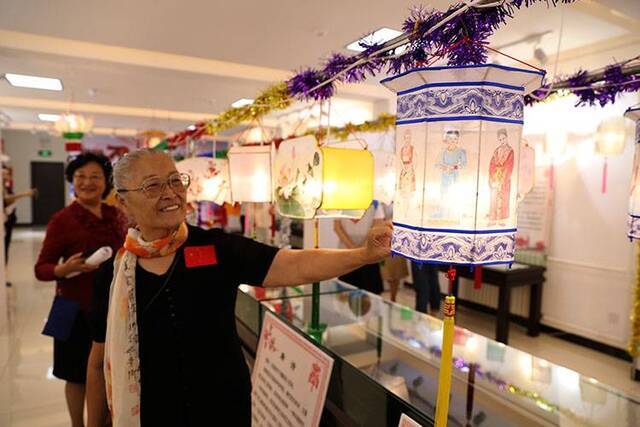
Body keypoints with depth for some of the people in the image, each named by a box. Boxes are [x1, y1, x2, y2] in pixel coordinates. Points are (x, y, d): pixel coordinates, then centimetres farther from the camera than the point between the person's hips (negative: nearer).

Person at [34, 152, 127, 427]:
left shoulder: (116, 216, 2)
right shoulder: (62, 220, -11)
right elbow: (41, 268, -10)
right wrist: (65, 269, -28)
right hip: (77, 308, -4)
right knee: (78, 374, 11)